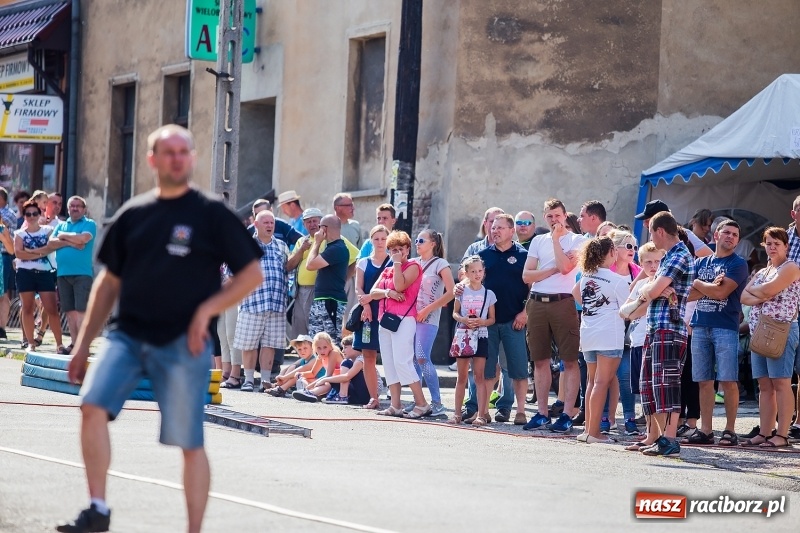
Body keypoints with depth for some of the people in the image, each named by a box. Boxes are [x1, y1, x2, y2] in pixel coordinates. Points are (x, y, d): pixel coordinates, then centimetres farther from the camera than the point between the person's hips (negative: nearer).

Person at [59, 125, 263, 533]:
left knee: (190, 444, -1)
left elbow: (251, 274, 0)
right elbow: (109, 282, 16)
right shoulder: (133, 214, 9)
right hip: (128, 335, 3)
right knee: (92, 404, -19)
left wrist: (206, 309, -13)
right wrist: (83, 343, 14)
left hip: (182, 344, -3)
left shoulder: (212, 215, 0)